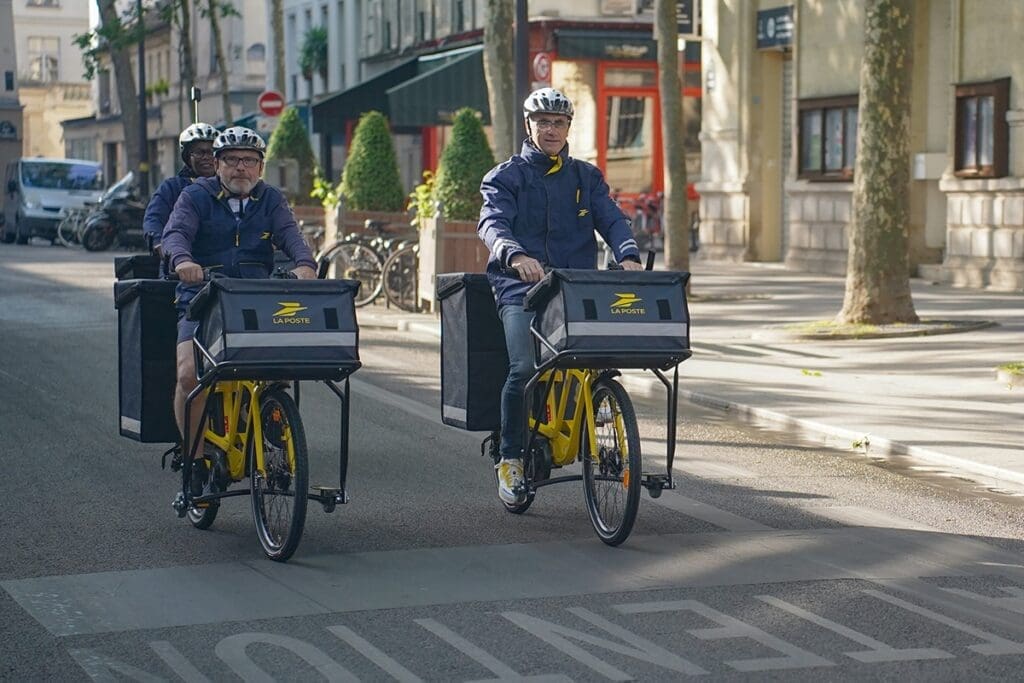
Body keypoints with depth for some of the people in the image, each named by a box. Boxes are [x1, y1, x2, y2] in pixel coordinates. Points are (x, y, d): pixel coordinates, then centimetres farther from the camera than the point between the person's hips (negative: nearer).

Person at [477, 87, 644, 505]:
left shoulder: (587, 177, 18)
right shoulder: (506, 176, 7)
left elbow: (611, 219, 4)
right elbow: (492, 223, -10)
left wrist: (628, 256, -18)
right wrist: (516, 256, -32)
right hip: (522, 286, -3)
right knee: (525, 367, -23)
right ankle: (510, 457, -7)